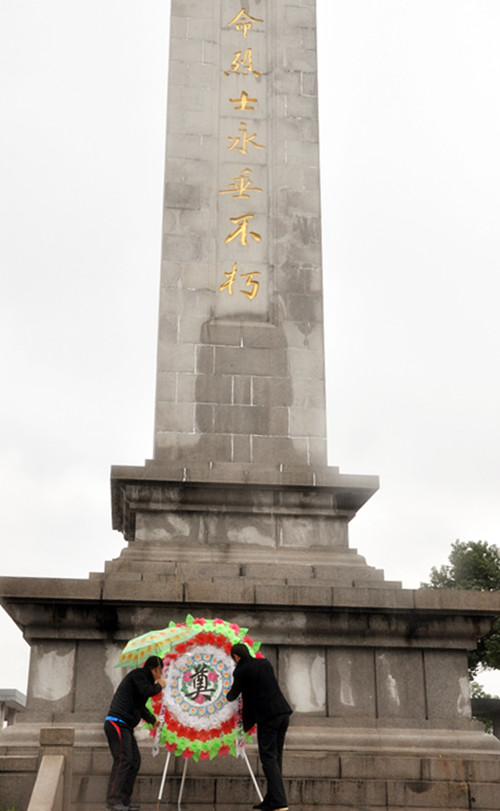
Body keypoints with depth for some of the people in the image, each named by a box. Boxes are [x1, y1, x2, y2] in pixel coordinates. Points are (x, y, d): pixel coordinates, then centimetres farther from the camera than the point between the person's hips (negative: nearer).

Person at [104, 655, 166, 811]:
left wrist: (153, 720, 51)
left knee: (134, 761, 6)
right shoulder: (138, 674, -3)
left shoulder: (143, 677, 24)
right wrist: (159, 686, -3)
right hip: (117, 723, -10)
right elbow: (146, 691, -22)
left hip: (125, 727, 10)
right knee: (123, 759, -18)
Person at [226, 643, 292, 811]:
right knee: (276, 758, 13)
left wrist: (227, 696, 32)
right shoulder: (265, 663, 15)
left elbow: (233, 695, 9)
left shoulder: (241, 671, -5)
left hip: (267, 717, -7)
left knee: (269, 759, -5)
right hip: (283, 712, 7)